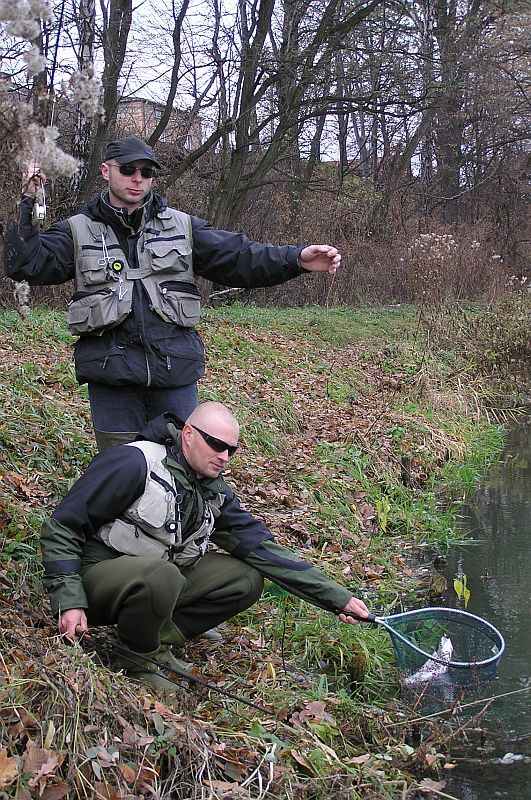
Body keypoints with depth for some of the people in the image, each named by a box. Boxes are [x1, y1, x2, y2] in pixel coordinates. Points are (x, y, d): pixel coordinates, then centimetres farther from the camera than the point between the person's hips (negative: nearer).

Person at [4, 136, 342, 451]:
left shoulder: (182, 227, 10)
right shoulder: (78, 231, 7)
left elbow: (238, 256, 1)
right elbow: (27, 265, -3)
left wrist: (296, 259, -12)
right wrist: (28, 207, -10)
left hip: (175, 369, 1)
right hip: (111, 370, -1)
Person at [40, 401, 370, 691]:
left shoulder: (215, 493, 3)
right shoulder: (135, 464, -19)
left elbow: (263, 547, 0)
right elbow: (61, 527, -17)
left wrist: (339, 598, -5)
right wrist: (69, 602, -25)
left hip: (156, 580, 7)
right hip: (97, 580, -7)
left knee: (247, 578, -5)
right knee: (161, 574, -38)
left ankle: (158, 641, -3)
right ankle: (138, 659, -9)